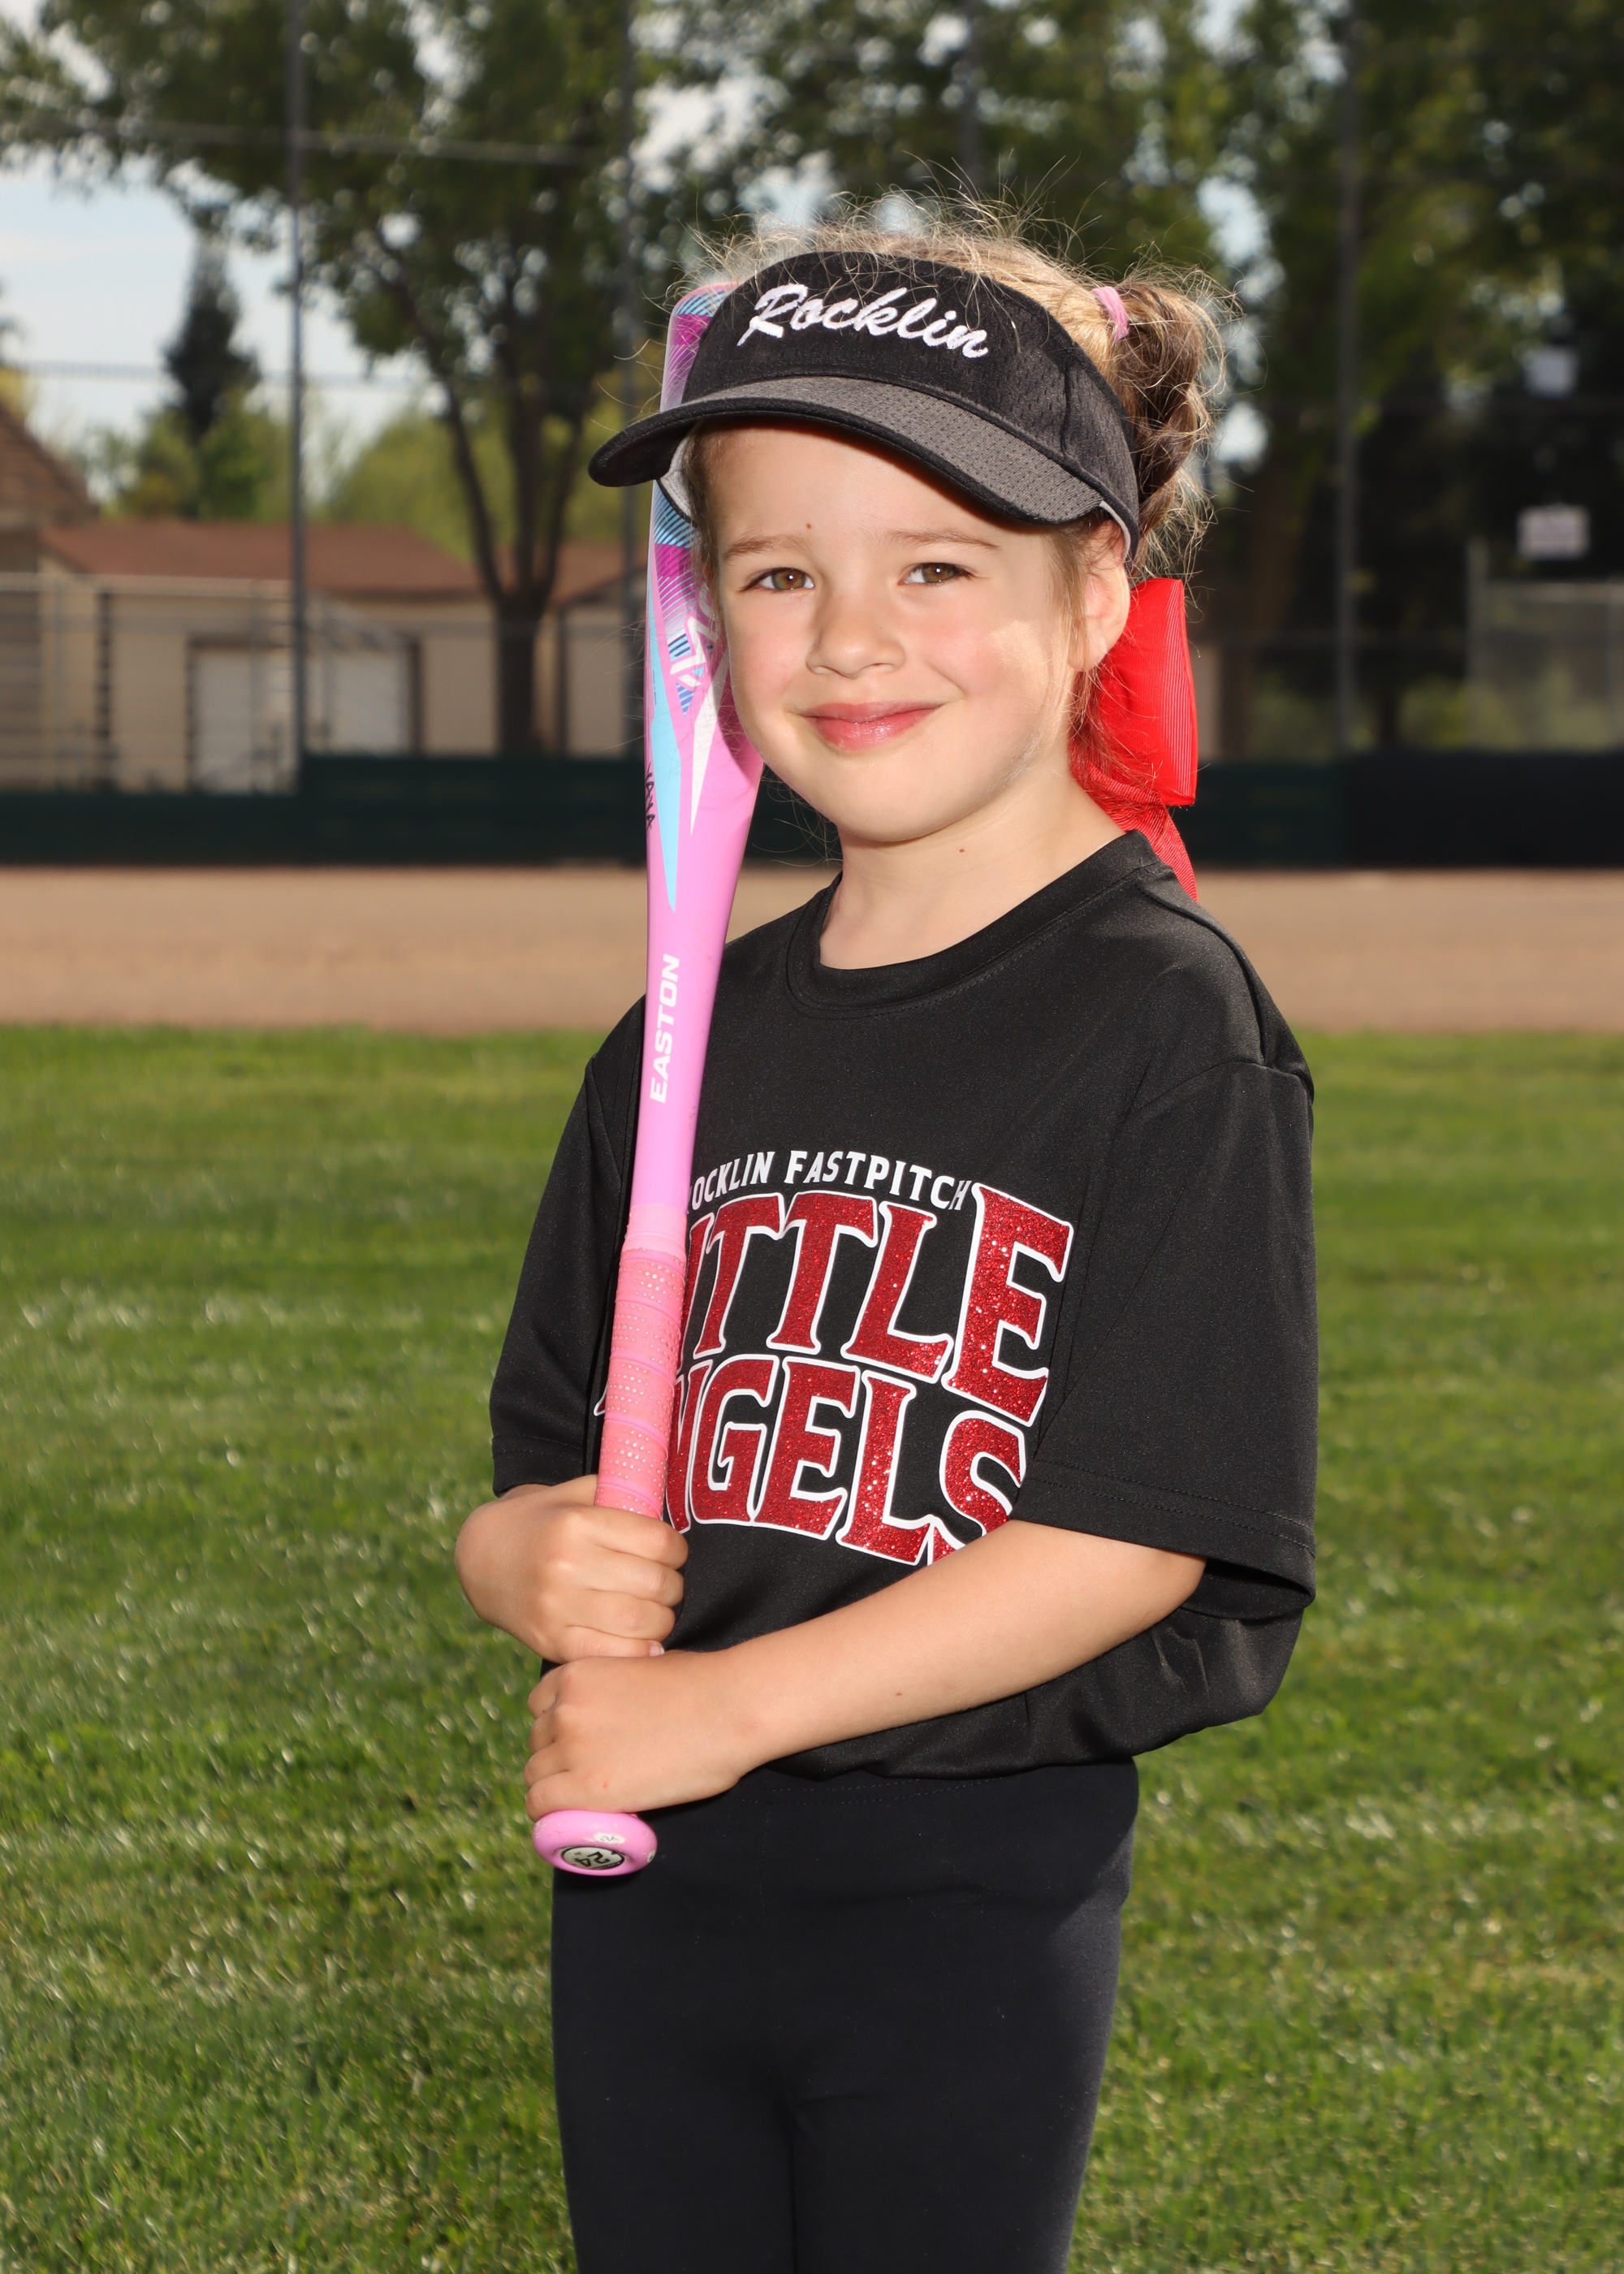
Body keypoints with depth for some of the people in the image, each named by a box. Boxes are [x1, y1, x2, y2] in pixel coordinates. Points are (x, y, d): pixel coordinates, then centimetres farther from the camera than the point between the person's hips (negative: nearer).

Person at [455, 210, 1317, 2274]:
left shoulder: (1165, 1024, -9)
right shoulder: (690, 1041, 8)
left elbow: (1134, 1531, -16)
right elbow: (534, 1475, 12)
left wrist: (734, 1701, -18)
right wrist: (540, 1563, -12)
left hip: (974, 1895, -5)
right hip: (650, 1888, 5)